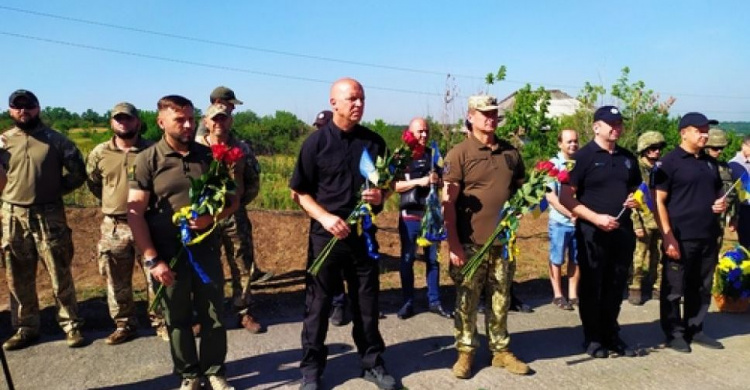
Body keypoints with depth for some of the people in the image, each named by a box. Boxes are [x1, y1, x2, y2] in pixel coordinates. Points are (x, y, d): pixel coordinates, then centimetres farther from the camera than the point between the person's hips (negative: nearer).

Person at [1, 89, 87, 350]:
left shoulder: (55, 139, 0)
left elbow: (78, 173, 2)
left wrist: (55, 189, -1)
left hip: (49, 215, -3)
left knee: (60, 275, 2)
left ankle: (71, 326, 13)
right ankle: (25, 328, 26)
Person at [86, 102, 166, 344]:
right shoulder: (99, 153, 3)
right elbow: (92, 183, 18)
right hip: (113, 227, 3)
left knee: (155, 277, 4)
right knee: (117, 282, 11)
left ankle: (161, 323, 17)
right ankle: (124, 325, 26)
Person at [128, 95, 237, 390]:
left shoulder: (209, 155, 4)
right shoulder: (148, 160, -4)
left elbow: (233, 198, 9)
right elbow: (135, 212, -6)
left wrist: (213, 217, -13)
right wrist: (152, 259, -11)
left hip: (206, 251, 2)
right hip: (169, 254, -2)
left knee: (214, 317, 9)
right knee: (178, 320, 12)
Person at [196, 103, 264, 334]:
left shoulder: (242, 149, 5)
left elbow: (253, 181, 9)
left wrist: (239, 201, 0)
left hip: (235, 215, 2)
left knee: (243, 266, 6)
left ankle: (244, 313, 19)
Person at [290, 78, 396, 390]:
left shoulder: (374, 142, 3)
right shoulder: (316, 141, -5)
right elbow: (299, 192, -3)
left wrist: (380, 195, -10)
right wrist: (324, 216, -17)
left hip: (364, 234, 3)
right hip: (326, 235, -3)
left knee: (367, 303, 12)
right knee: (318, 304, 7)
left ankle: (372, 363, 27)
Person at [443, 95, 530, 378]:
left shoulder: (511, 153, 9)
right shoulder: (459, 154, -6)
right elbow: (448, 202, -10)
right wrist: (453, 244, -15)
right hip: (471, 243, -4)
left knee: (501, 300, 14)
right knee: (467, 300, 6)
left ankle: (501, 350, 28)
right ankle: (465, 351, 21)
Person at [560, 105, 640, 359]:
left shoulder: (628, 158, 12)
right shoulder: (583, 156, -6)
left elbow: (636, 190, 25)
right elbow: (566, 197, -11)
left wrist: (636, 200, 1)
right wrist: (596, 218, -20)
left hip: (622, 231, 6)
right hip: (592, 233, -5)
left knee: (616, 287, 13)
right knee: (592, 288, 5)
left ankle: (611, 335, 27)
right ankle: (593, 338, 18)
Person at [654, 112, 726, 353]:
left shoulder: (710, 163, 15)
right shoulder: (670, 162, -6)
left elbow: (717, 192, 28)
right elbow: (659, 201, -10)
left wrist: (722, 203, 3)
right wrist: (668, 236, -17)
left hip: (708, 237, 7)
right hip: (680, 238, -7)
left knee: (702, 288, 14)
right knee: (674, 289, 2)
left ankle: (695, 330, 27)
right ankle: (674, 333, 14)